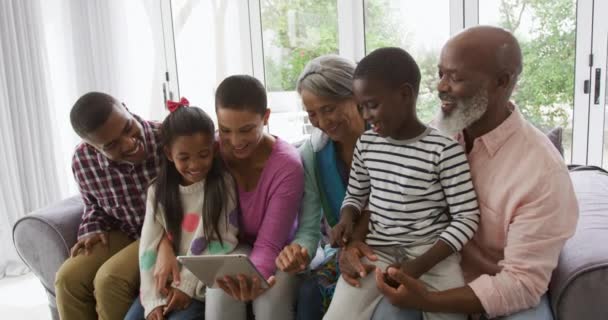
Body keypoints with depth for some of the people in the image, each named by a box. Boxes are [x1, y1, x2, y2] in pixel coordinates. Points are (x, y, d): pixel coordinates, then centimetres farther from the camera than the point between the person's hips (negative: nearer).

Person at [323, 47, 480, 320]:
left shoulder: (445, 149, -12)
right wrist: (346, 219, -6)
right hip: (375, 251, 3)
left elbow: (466, 219, -10)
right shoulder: (366, 144, 4)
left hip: (432, 253, -2)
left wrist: (419, 266, -18)